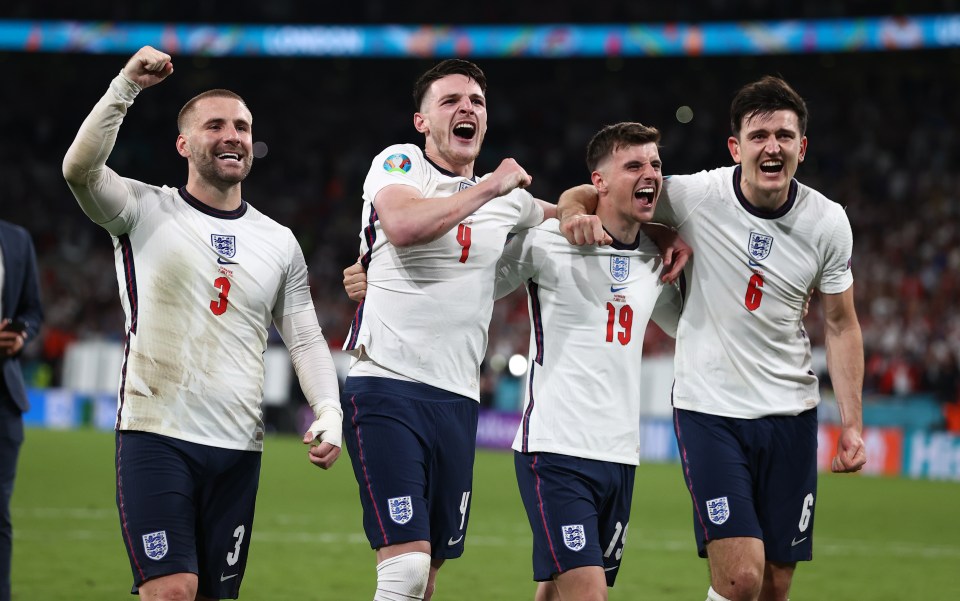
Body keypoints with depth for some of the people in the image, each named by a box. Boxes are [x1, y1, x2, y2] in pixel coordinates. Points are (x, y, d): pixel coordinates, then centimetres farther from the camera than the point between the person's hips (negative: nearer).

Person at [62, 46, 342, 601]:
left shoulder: (280, 243, 13)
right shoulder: (147, 211, 1)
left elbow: (305, 339, 13)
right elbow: (80, 167, -18)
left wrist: (329, 413, -4)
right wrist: (127, 85, -23)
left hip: (238, 450, 4)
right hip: (156, 433, -4)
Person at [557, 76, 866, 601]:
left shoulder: (827, 222, -3)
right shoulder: (695, 196, -12)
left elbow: (841, 325, 7)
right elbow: (590, 193, -1)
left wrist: (852, 423, 1)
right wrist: (575, 211, -25)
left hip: (790, 414, 3)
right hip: (709, 407, -3)